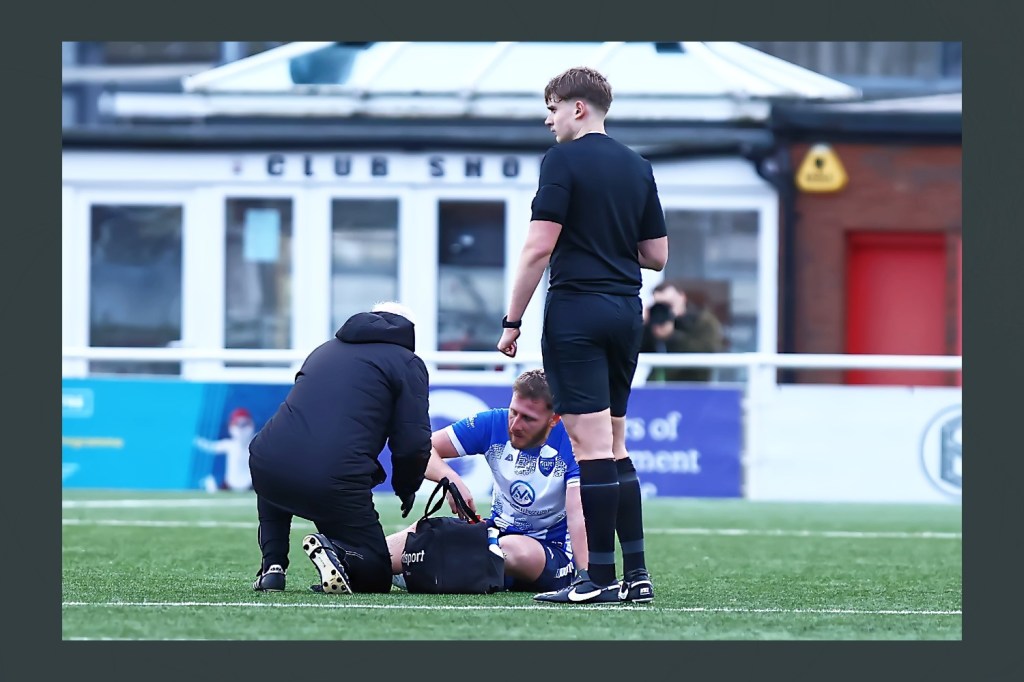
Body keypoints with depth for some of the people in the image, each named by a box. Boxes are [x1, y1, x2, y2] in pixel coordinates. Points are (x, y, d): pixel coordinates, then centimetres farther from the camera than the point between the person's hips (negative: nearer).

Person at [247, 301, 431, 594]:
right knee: (375, 577, 11)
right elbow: (414, 444, 2)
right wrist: (406, 490, 22)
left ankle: (272, 565, 20)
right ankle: (336, 552, -21)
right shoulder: (408, 364, 11)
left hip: (266, 464, 5)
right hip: (336, 479, -4)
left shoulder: (324, 350, 29)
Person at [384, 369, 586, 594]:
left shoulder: (570, 444, -17)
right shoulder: (493, 424, -6)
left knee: (513, 549, -37)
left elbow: (576, 513, -27)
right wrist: (452, 480, -26)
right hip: (499, 531, 5)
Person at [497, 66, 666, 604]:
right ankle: (636, 574, 10)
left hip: (576, 310, -7)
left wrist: (512, 321, -9)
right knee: (614, 448, 14)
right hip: (627, 311, 7)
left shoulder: (564, 161, -8)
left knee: (592, 447, -7)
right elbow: (656, 255, 14)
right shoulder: (638, 168, 13)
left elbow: (540, 246, -14)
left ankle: (600, 578, -8)